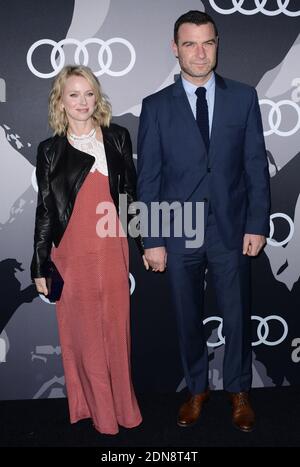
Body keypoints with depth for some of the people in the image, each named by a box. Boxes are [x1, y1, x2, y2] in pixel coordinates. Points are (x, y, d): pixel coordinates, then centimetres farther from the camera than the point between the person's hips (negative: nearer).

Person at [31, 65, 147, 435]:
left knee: (116, 330, 9)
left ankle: (122, 404, 30)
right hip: (72, 254, -1)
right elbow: (45, 210, 3)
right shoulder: (50, 151, 2)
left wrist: (147, 243, 8)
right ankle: (97, 409, 27)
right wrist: (40, 266, 3)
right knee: (83, 333, 8)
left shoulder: (118, 138, 5)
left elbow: (132, 194, 8)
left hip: (113, 250, 1)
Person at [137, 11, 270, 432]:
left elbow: (257, 165, 2)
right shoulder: (156, 106, -1)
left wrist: (257, 224, -4)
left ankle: (238, 390, 35)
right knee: (188, 319, 14)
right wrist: (152, 240, -5)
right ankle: (197, 389, 36)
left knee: (238, 317, 12)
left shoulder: (244, 97, 1)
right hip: (179, 234, 0)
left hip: (232, 230, 1)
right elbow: (148, 178, -2)